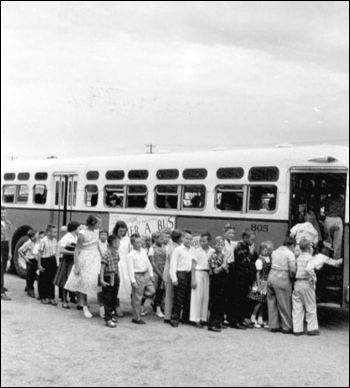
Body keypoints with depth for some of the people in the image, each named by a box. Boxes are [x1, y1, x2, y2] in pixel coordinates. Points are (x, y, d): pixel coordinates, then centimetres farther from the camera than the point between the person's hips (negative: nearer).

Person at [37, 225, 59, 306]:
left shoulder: (55, 240, 5)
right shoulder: (43, 241, -12)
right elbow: (40, 253, -10)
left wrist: (56, 262, 7)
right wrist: (39, 265, -11)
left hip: (53, 260, 5)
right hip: (45, 260, -5)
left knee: (52, 280, 7)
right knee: (43, 280, 5)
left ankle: (51, 297, 13)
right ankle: (43, 297, 16)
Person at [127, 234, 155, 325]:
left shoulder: (143, 252, 8)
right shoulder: (131, 255, -12)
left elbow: (148, 263, 15)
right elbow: (130, 268, -14)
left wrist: (151, 274, 13)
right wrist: (133, 281, -17)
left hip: (146, 274, 7)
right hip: (137, 276, -7)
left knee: (152, 291, -2)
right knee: (137, 298, 1)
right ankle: (136, 318, 12)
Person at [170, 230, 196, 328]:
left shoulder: (193, 250, 13)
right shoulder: (178, 250, -3)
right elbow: (173, 264, -6)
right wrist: (174, 278, -12)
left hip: (190, 274, 5)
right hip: (180, 274, -5)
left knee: (188, 298, 10)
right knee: (178, 298, -4)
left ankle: (186, 318, 20)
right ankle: (174, 319, 3)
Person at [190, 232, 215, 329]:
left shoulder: (213, 251, 5)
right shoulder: (197, 251, -3)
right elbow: (193, 265, -2)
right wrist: (193, 279, -7)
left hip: (208, 274, 3)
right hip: (198, 273, -3)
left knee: (206, 297, 5)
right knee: (197, 297, -2)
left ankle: (203, 318, 14)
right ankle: (196, 319, 3)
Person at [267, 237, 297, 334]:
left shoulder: (275, 252, 17)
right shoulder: (290, 253, -4)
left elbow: (274, 265, 12)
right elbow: (293, 269, -13)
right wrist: (292, 276, 6)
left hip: (271, 276, 6)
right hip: (282, 279, -6)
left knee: (272, 303, 13)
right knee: (285, 305, 3)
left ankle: (273, 326, 18)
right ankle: (287, 327, 10)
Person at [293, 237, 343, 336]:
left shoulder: (298, 258, 12)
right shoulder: (310, 259, -8)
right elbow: (308, 269, -28)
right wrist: (313, 278, -14)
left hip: (296, 283, 6)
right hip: (306, 284, -6)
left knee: (297, 308, 8)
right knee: (311, 308, 9)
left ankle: (297, 329, 11)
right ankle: (312, 329, 16)